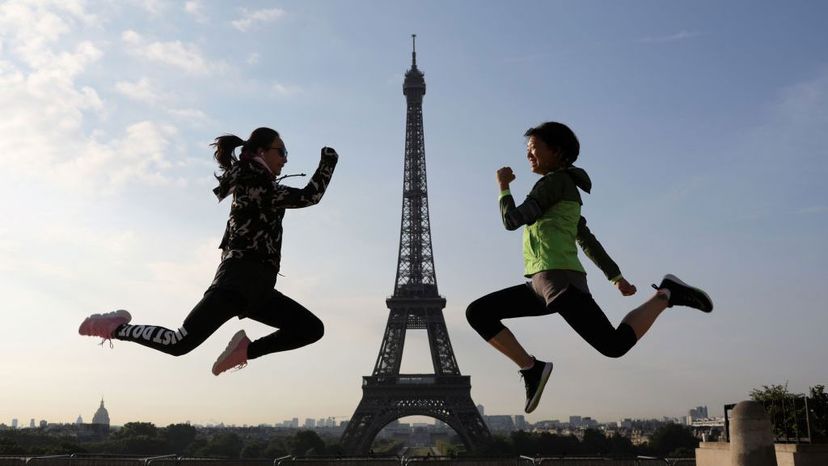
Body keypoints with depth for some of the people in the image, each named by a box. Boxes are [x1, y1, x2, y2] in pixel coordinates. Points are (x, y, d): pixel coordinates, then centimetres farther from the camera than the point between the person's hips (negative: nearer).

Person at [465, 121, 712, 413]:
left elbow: (512, 220, -9)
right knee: (477, 313, 3)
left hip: (560, 280, -9)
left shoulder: (556, 180, -2)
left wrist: (503, 187, 8)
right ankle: (532, 368, -1)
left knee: (614, 345, -15)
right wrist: (617, 278, 30)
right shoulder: (565, 192, 27)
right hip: (541, 285, 9)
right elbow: (587, 240, 28)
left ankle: (667, 294, 4)